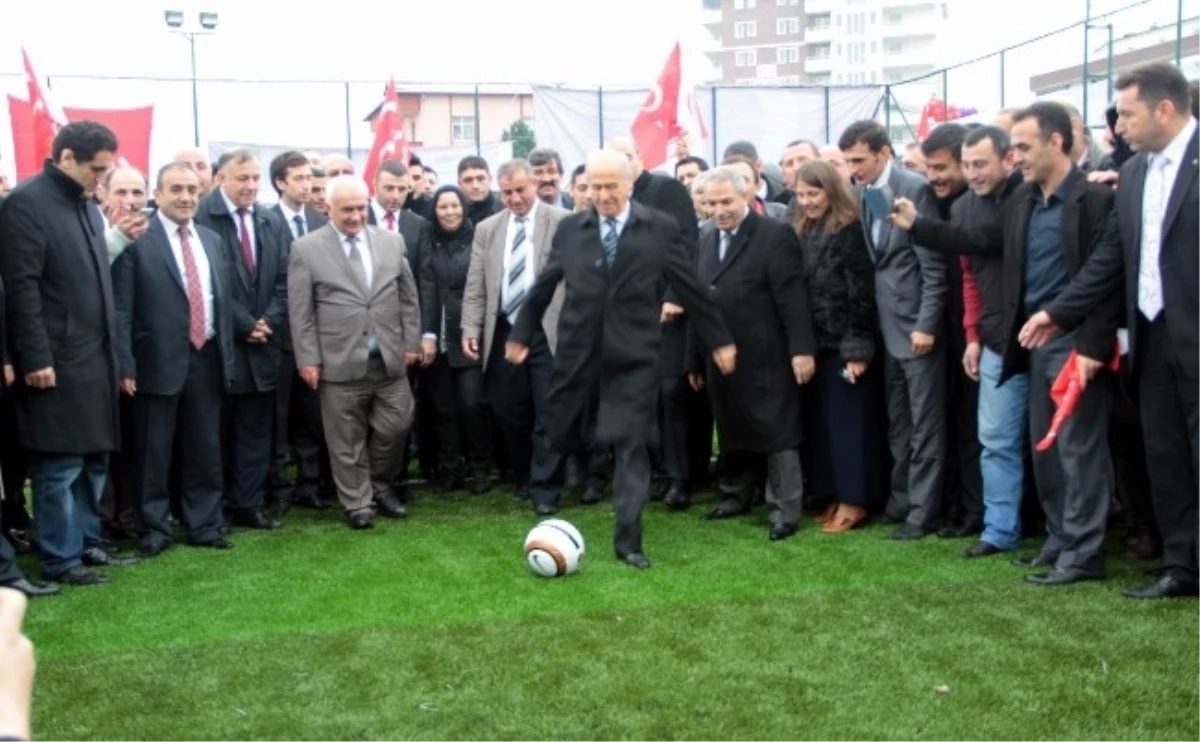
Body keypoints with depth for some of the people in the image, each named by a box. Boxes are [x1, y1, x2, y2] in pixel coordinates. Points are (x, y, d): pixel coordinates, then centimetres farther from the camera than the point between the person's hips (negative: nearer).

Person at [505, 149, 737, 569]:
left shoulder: (661, 229, -1)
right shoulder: (570, 229, 5)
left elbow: (690, 289, 4)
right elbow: (543, 287, 13)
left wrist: (718, 340, 8)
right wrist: (521, 334, 19)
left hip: (633, 356, -2)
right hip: (578, 353, 2)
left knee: (631, 444, -5)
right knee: (562, 440, 11)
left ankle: (628, 539, 1)